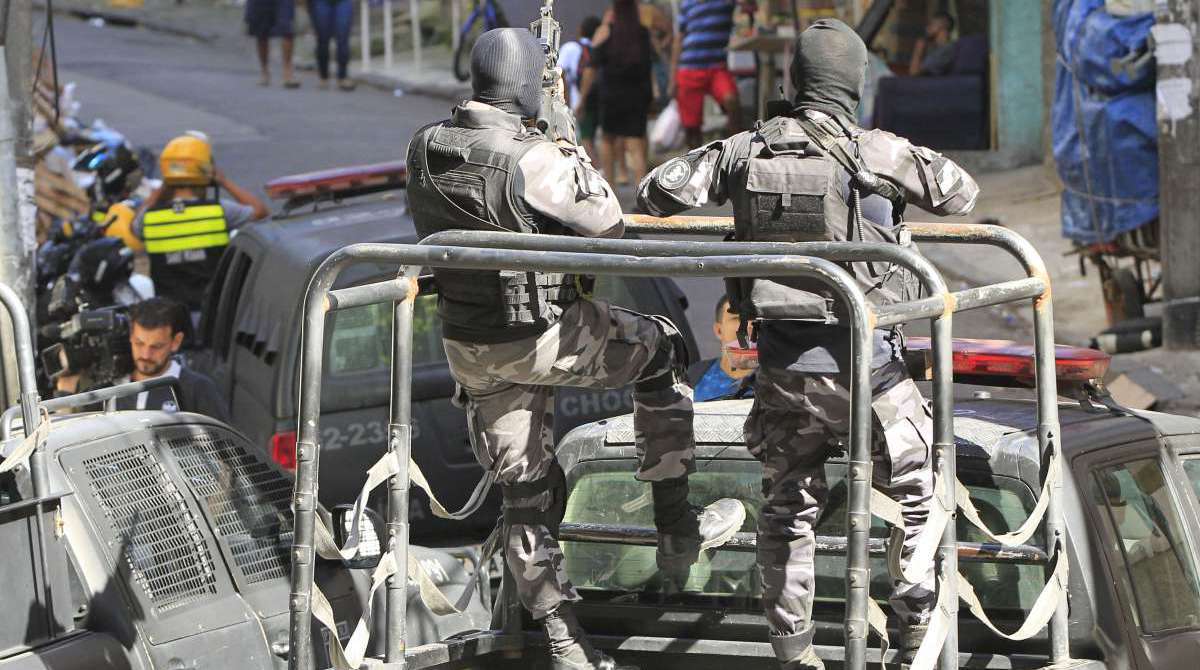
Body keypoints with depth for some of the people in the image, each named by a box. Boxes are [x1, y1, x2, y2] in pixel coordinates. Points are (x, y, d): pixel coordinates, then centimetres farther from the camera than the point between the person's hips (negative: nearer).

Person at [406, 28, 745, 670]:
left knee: (525, 490, 14)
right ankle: (675, 527, 20)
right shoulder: (535, 161, -24)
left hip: (469, 347, 6)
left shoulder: (424, 149, -3)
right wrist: (580, 165, 5)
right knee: (662, 350, 20)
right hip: (547, 337, -6)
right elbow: (608, 227, -11)